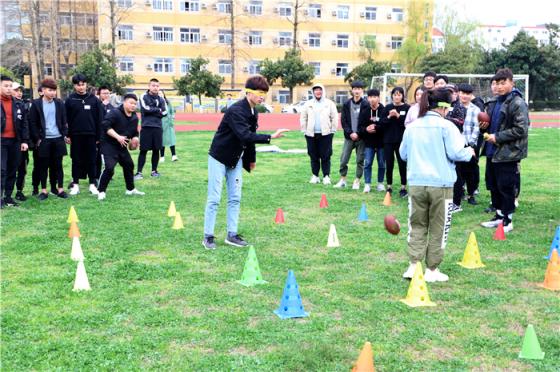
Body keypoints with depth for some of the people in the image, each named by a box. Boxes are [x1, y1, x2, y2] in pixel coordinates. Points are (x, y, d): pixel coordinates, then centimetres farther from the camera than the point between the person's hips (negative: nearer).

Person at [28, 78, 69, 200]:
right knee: (43, 166, 4)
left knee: (58, 165, 7)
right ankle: (44, 190, 11)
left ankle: (60, 188, 12)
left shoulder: (60, 103, 7)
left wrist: (65, 135, 2)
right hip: (43, 140, -2)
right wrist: (37, 138, -6)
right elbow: (32, 123, -1)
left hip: (58, 139, 2)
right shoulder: (36, 104, -1)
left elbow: (64, 121, 11)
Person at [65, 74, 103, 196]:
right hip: (76, 135, 0)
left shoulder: (94, 100, 3)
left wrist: (98, 136, 0)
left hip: (91, 135, 0)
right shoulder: (70, 100, 2)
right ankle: (75, 184, 14)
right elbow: (66, 119, 3)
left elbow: (99, 119, 3)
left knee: (91, 160, 5)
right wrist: (68, 135, -3)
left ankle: (92, 184, 13)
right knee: (76, 160, 6)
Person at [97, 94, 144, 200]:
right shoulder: (115, 113, -17)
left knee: (129, 165, 15)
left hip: (122, 146, 8)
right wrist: (117, 136, -31)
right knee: (109, 168, -18)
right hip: (108, 145, -8)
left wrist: (135, 138, -5)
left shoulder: (134, 117, 6)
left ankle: (130, 189, 32)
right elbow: (105, 125, -26)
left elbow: (134, 131, 18)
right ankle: (101, 191, -5)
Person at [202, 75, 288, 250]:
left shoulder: (253, 112, 2)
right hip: (219, 158, -8)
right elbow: (245, 136, -36)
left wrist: (252, 159, 15)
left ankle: (232, 235, 14)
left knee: (235, 198, 7)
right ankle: (208, 237, 5)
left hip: (236, 160, 8)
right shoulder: (236, 111, -25)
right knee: (214, 199, -4)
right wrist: (271, 137, -41)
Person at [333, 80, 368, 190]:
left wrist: (358, 134, -12)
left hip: (361, 137, -2)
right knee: (343, 159, 2)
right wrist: (350, 133, -9)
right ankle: (342, 180, 14)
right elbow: (343, 120, 3)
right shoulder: (346, 104, 5)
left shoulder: (366, 105, -3)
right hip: (349, 136, 2)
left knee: (360, 160, 3)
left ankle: (357, 181, 13)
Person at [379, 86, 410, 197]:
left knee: (402, 164, 0)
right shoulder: (387, 108, 7)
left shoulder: (407, 108, -1)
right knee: (389, 164, 6)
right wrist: (389, 117, -14)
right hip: (388, 140, 2)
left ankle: (403, 187, 9)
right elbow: (381, 123, 2)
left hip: (401, 140, -2)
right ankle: (389, 186, 16)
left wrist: (398, 116, -19)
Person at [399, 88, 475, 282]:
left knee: (417, 226, 13)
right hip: (440, 184, -3)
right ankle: (432, 270, 14)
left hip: (416, 184, 4)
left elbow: (403, 154, 13)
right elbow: (455, 153, -12)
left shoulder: (412, 127, 5)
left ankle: (413, 265, 3)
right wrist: (469, 152, 8)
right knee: (438, 229, 8)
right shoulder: (446, 126, -8)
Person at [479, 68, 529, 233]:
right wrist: (486, 126, 6)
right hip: (493, 152, 9)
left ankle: (508, 220, 12)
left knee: (506, 187, 0)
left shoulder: (517, 103, -13)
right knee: (494, 185, 15)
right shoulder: (498, 101, 15)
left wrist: (497, 137, -17)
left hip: (508, 154, -8)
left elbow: (521, 130, -19)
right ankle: (499, 215, 29)